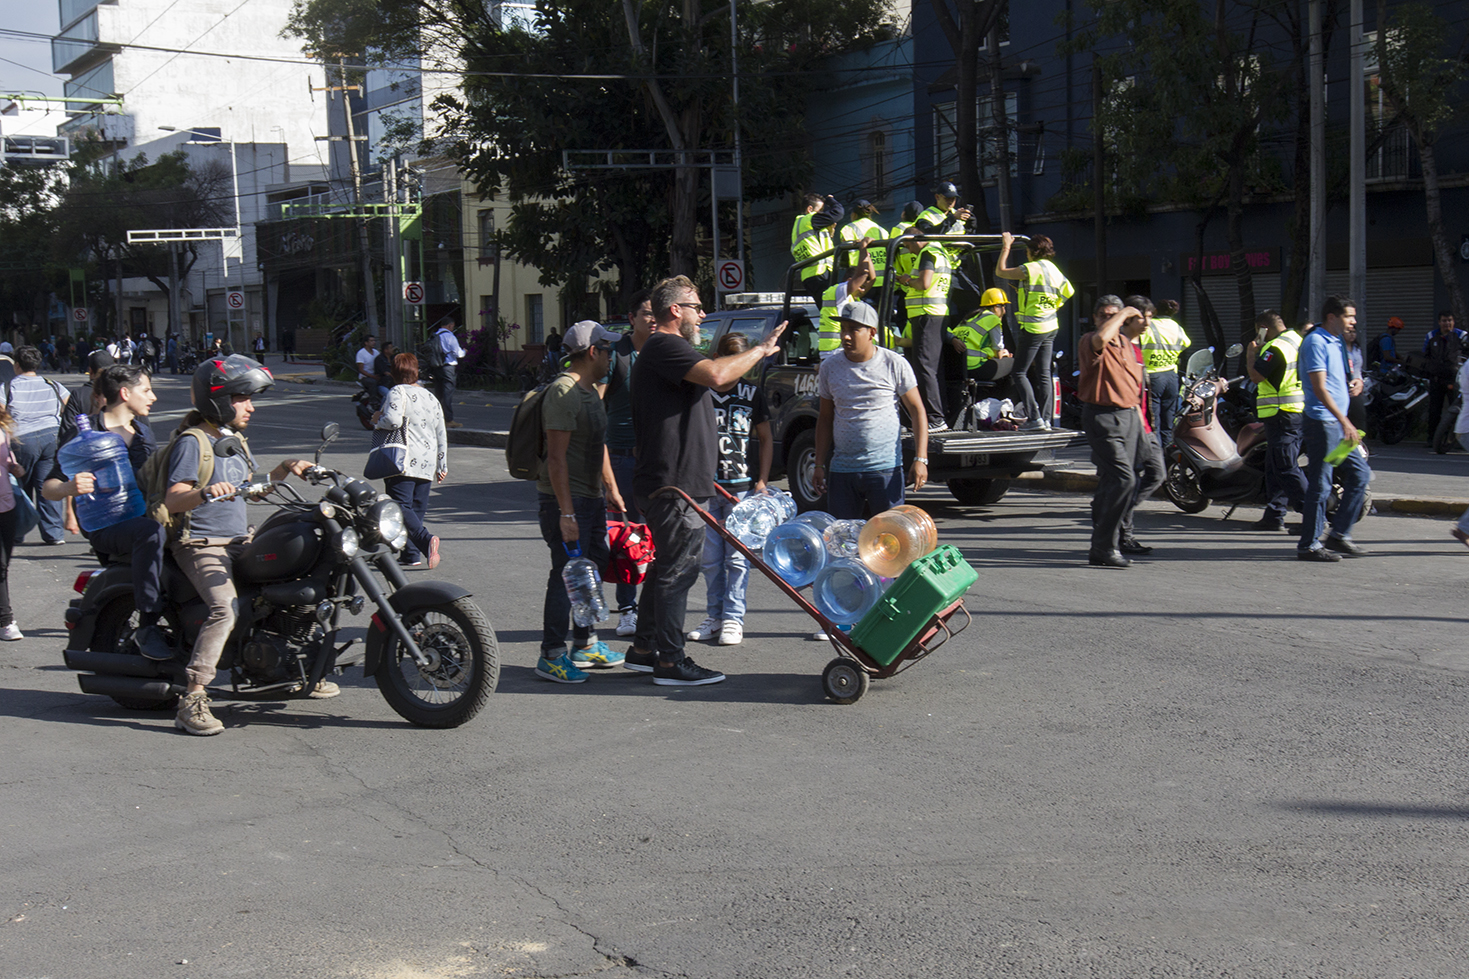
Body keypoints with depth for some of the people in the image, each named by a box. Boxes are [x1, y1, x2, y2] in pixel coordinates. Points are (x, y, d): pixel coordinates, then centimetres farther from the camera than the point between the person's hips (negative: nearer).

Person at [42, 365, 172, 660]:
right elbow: (48, 488, -7)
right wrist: (69, 488, -29)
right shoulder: (84, 432, -4)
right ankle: (147, 627, -36)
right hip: (104, 523, -7)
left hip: (144, 513, 8)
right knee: (150, 531, -37)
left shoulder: (142, 430, 19)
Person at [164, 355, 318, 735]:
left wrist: (283, 470, 15)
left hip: (239, 541, 9)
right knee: (226, 609, -31)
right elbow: (172, 500, -23)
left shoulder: (231, 439, 17)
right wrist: (206, 493, -41)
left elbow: (247, 486, 30)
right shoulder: (192, 442, -12)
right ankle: (191, 699, -31)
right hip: (201, 544, -9)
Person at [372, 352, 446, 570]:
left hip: (404, 462, -7)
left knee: (401, 507, -11)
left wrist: (377, 420, -1)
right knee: (417, 508, 12)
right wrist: (442, 466, 26)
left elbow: (392, 420, -23)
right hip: (427, 466, 7)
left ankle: (425, 540, -30)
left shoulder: (397, 393, -5)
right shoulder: (431, 398, 17)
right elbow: (442, 436, 19)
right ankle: (410, 554, 9)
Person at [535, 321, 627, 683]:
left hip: (592, 497, 10)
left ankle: (585, 646, 27)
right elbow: (556, 457, -22)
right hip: (566, 500, -10)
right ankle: (551, 655, -1)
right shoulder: (563, 392, -18)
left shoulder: (590, 391, 16)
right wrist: (566, 513, -25)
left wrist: (611, 489, 23)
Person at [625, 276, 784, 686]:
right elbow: (715, 374, -30)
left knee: (668, 566, 17)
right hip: (673, 485, -11)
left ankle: (644, 649, 25)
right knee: (677, 568, -7)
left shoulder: (662, 349, 22)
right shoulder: (664, 347, -14)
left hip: (674, 480, 11)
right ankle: (669, 662, -2)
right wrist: (760, 349, -19)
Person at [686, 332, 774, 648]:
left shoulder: (752, 393, 5)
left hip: (743, 487, -1)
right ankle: (714, 616, 16)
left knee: (737, 557, -2)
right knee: (711, 557, 6)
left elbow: (765, 439, 11)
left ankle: (733, 618, 4)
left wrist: (762, 480, 4)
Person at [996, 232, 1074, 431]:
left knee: (1020, 372, -1)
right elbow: (1069, 291, 19)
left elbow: (1000, 271, -4)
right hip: (1051, 327, 8)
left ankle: (1035, 418, -9)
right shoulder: (1054, 269, 9)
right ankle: (1046, 420, 6)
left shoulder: (1031, 268, -14)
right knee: (1044, 374, 8)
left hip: (1033, 327, -8)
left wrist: (1006, 247, 7)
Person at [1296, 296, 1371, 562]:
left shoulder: (1335, 343, 17)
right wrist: (1344, 421, -24)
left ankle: (1338, 535, 14)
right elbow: (1319, 387, -20)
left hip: (1338, 422, 10)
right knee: (1320, 484, -6)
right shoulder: (1315, 342, -13)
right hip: (1322, 421, -10)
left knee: (1360, 473, 8)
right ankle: (1309, 545, 1)